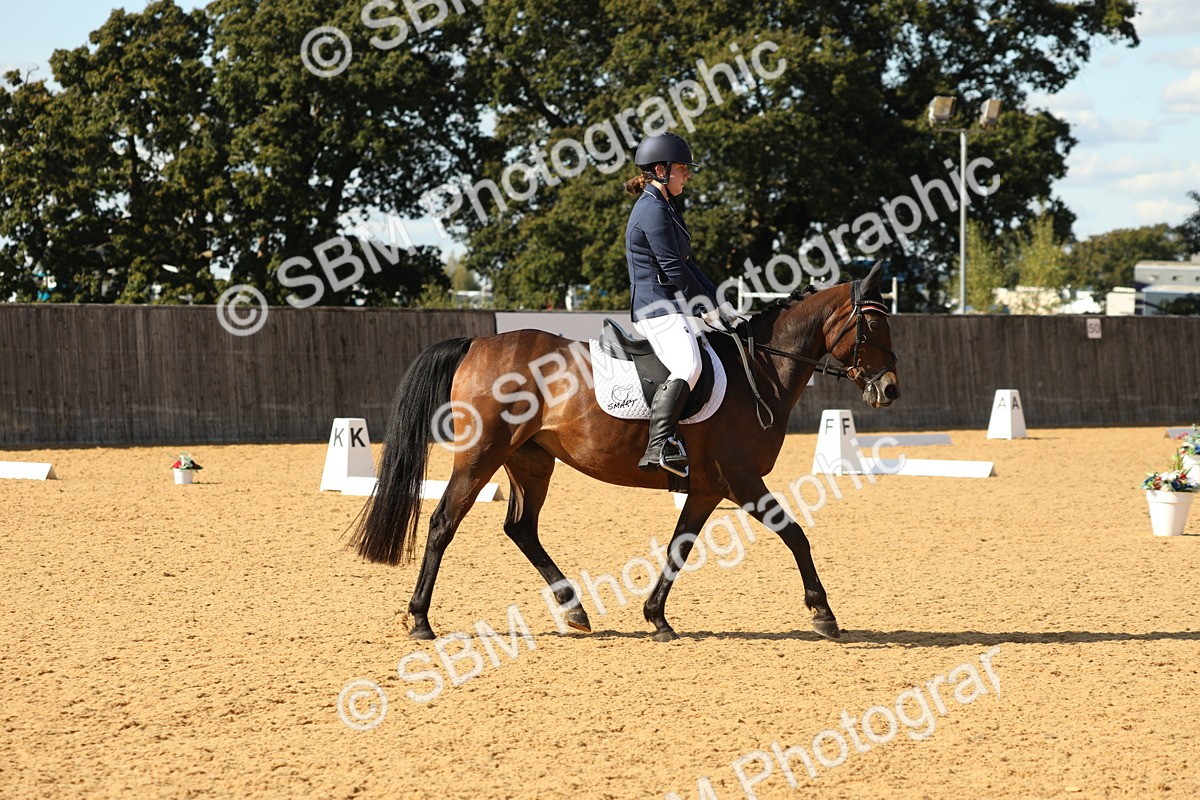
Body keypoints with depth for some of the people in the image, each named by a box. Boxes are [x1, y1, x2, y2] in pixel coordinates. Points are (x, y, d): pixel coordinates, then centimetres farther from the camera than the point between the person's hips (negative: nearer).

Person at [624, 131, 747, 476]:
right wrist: (708, 308, -8)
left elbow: (687, 264, 21)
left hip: (671, 306, 11)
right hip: (658, 307, -11)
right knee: (688, 366, -28)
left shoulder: (664, 208, 21)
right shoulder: (653, 210, -12)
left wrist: (720, 305, 13)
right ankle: (659, 447, -39)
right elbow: (673, 267, -16)